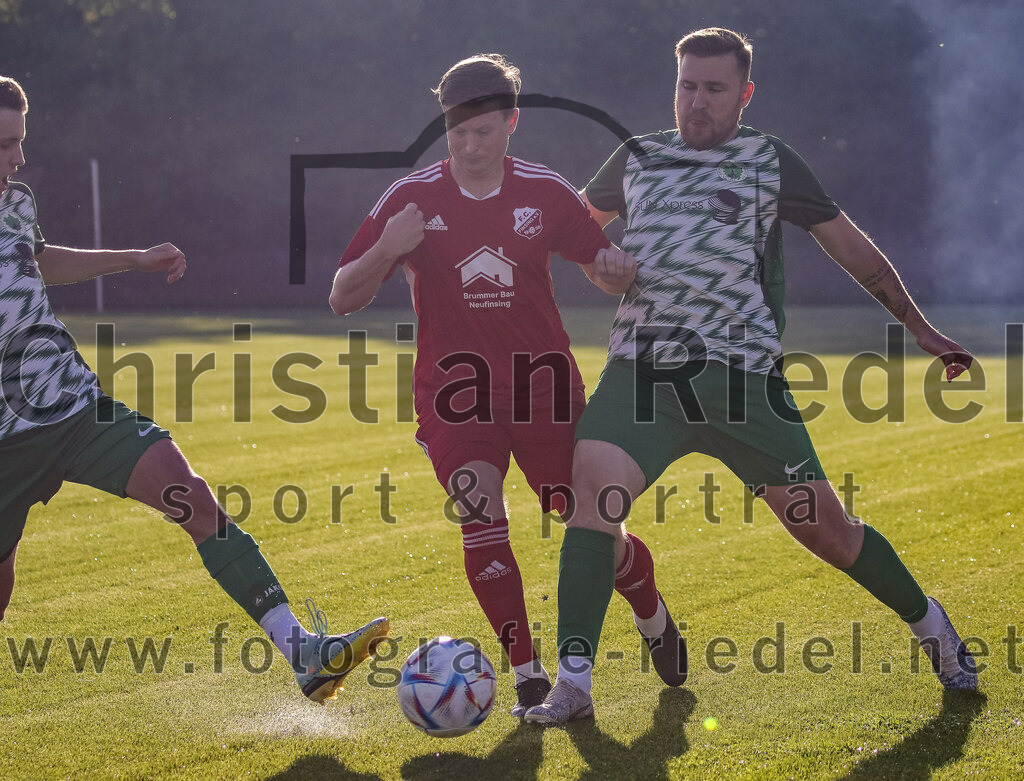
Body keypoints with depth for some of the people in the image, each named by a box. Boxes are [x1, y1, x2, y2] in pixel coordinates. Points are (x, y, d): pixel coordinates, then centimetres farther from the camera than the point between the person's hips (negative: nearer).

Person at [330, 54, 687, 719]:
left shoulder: (547, 193, -1)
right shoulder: (412, 199, -5)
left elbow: (610, 276, 8)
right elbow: (343, 300, -4)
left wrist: (618, 270, -17)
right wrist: (386, 249, -24)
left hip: (544, 388, 1)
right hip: (454, 393, 0)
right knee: (481, 521, -19)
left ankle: (654, 619, 33)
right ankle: (528, 676, -9)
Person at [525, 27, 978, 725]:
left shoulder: (770, 162, 8)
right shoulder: (637, 159, 15)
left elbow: (850, 245, 14)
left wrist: (921, 329, 15)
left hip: (741, 373, -2)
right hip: (642, 370, 2)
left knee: (822, 525, 0)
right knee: (592, 484, -23)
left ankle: (929, 623, 28)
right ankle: (573, 685, -21)